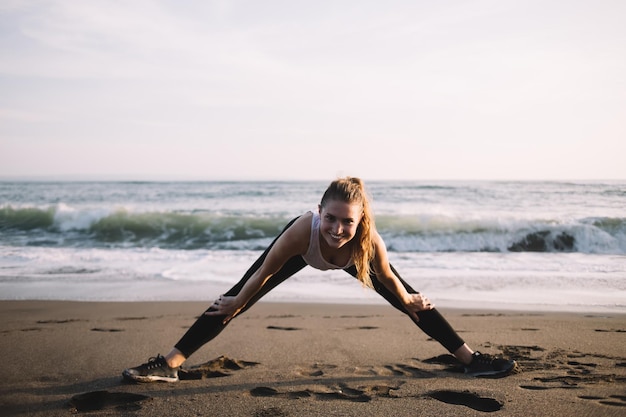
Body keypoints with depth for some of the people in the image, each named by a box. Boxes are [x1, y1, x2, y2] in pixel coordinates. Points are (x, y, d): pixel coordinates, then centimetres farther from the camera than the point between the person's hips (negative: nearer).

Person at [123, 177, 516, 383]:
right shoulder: (302, 230, -47)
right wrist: (237, 303, -13)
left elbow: (387, 276, -18)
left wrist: (408, 301, 0)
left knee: (412, 301, 0)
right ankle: (170, 363, 2)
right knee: (233, 300, -7)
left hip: (350, 257, 1)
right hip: (303, 252, -1)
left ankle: (471, 358, 17)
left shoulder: (370, 241, -43)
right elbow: (263, 273, -28)